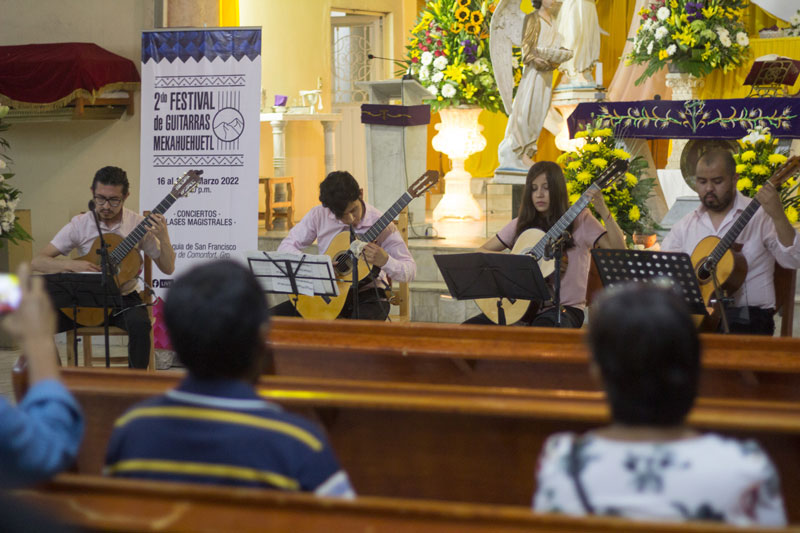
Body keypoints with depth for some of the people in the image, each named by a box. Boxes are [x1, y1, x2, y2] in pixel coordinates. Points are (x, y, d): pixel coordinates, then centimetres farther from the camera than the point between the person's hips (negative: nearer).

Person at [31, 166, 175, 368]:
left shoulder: (138, 224, -3)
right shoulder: (80, 225, -3)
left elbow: (167, 268, -1)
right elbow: (38, 262, -5)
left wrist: (163, 237, -20)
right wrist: (72, 265, -23)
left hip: (124, 298, -1)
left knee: (140, 324, -35)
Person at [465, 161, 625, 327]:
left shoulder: (580, 221, 1)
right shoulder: (520, 225, 11)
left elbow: (619, 250, -11)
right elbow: (480, 253, 11)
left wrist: (604, 212, -24)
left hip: (565, 307, -4)